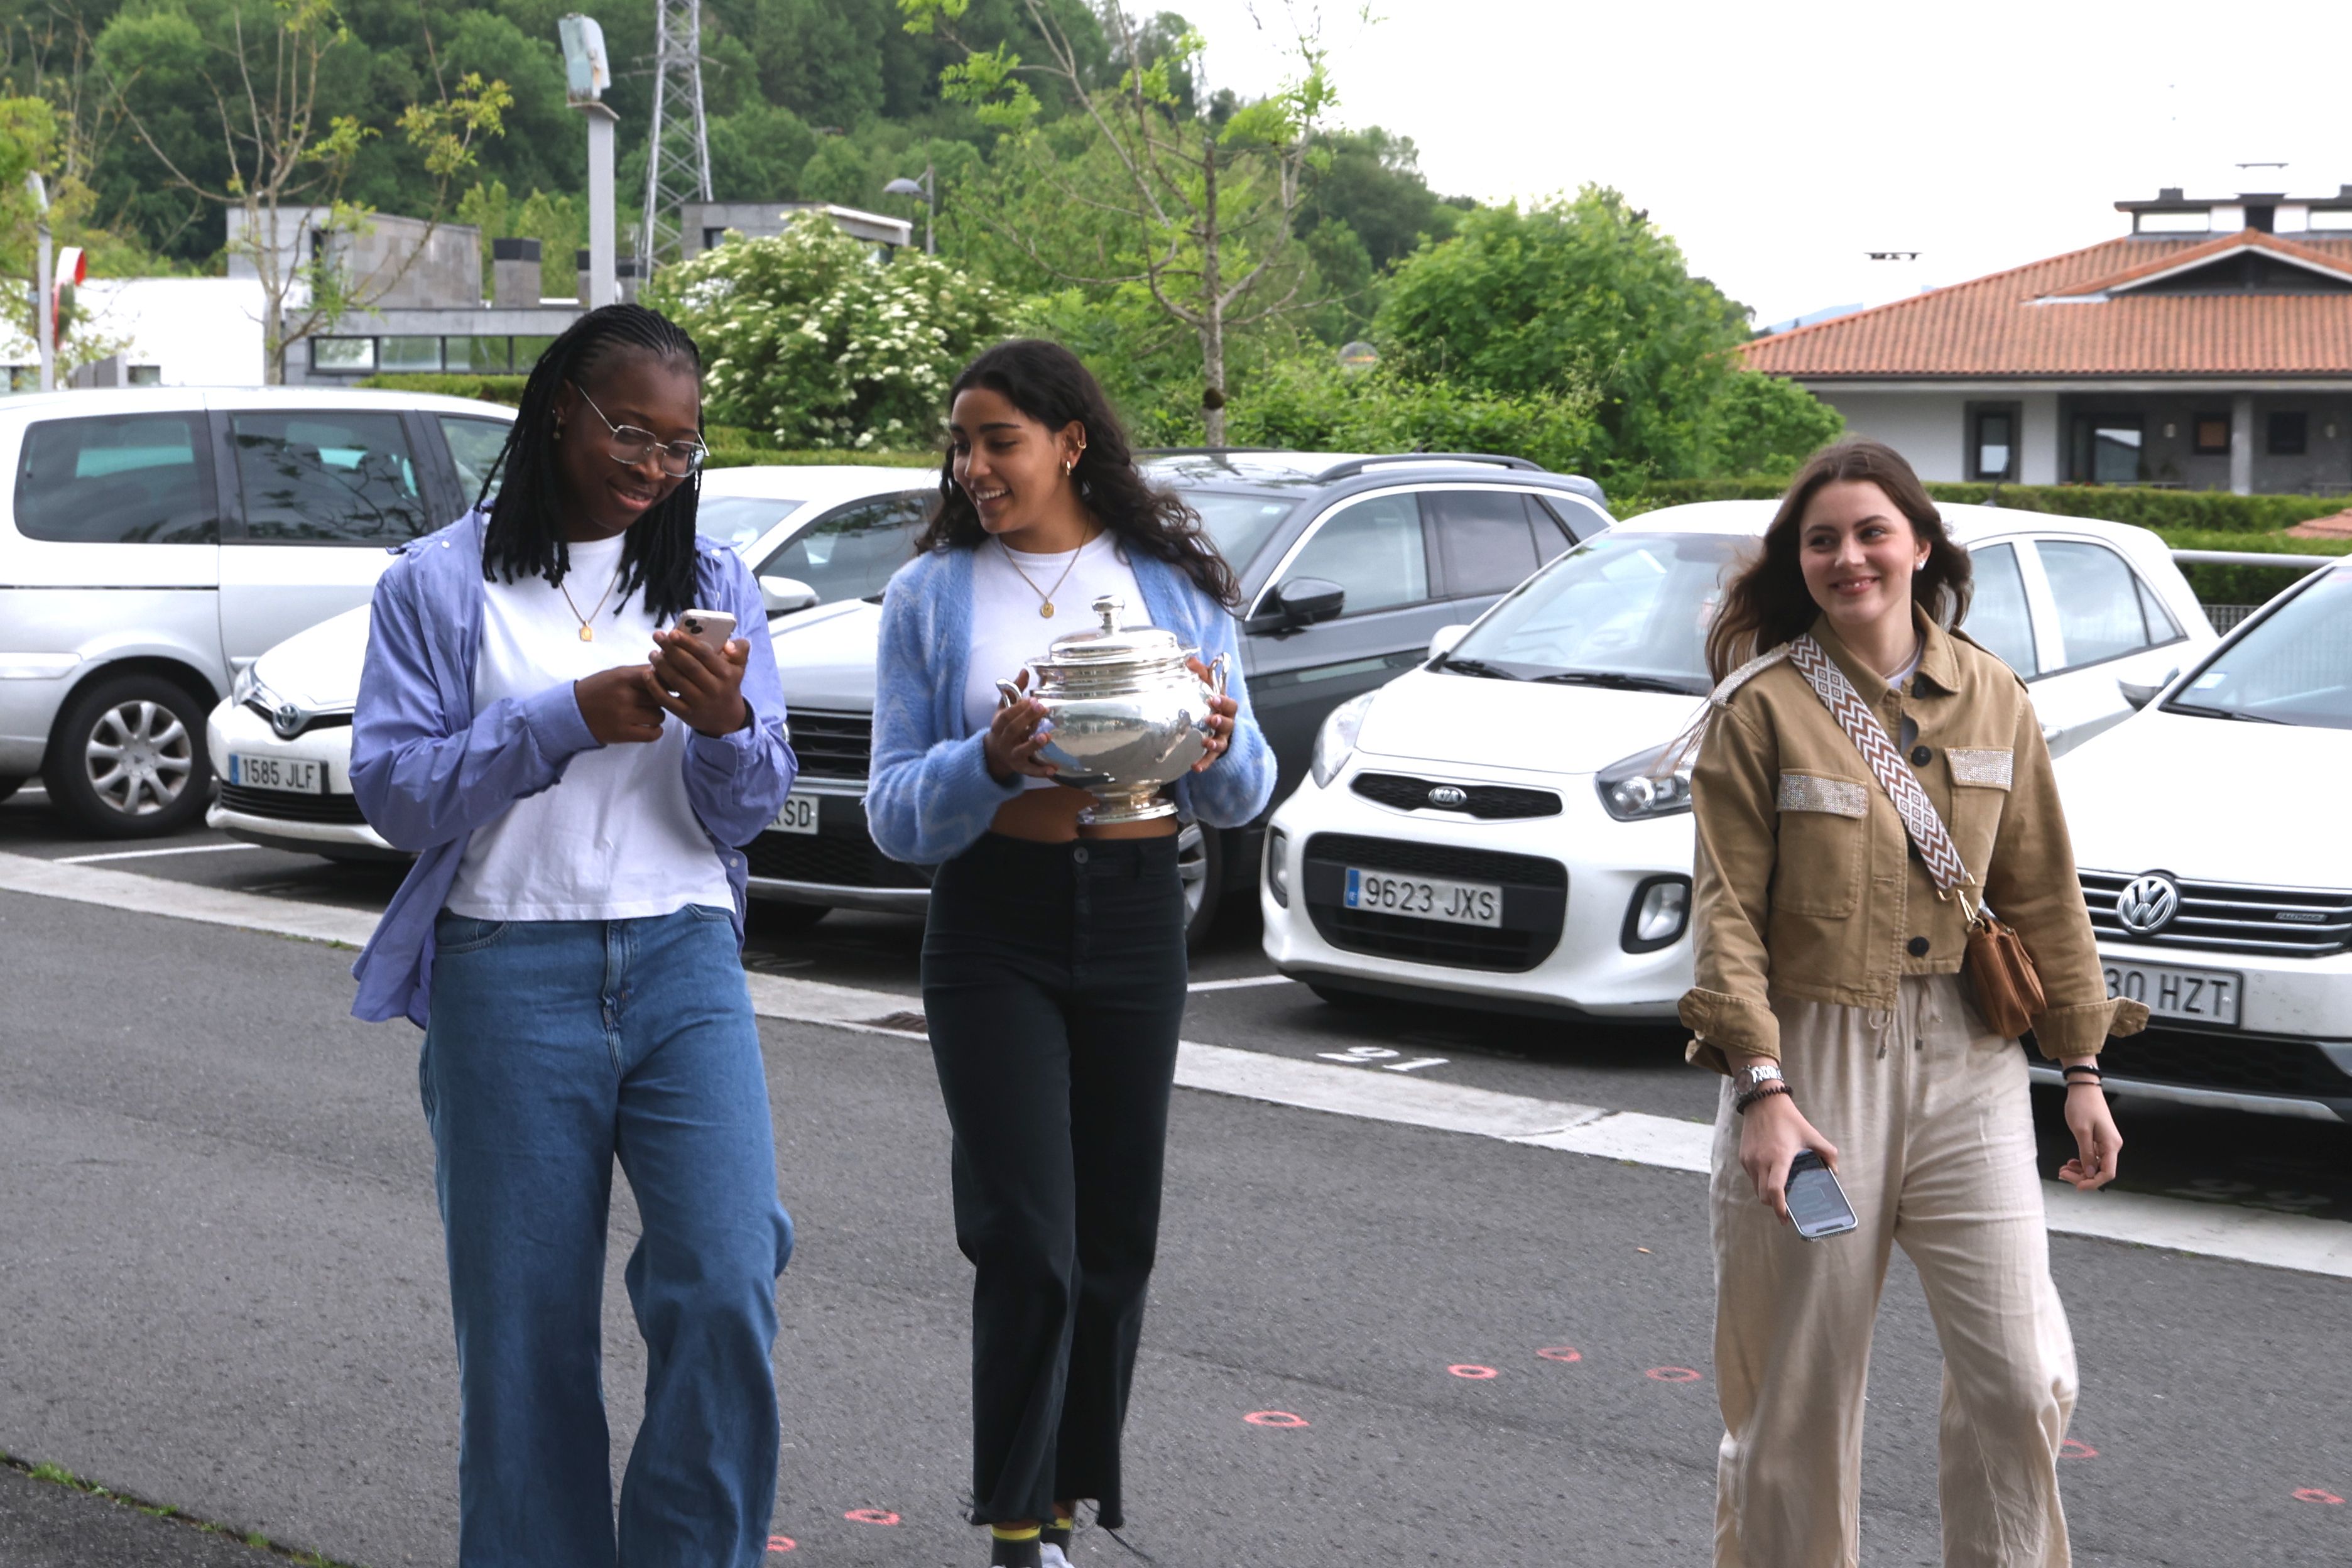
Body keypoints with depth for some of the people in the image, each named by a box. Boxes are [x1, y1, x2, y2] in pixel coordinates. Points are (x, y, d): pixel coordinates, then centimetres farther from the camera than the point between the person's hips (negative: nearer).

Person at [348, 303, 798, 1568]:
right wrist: (568, 718, -13)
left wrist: (728, 728, -15)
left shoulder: (713, 585, 12)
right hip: (508, 976, -2)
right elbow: (393, 791, -4)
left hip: (684, 963, 2)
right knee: (527, 1328, 3)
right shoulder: (441, 584, 4)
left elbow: (750, 812, 7)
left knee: (726, 1291, -11)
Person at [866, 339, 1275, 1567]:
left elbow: (1239, 800, 7)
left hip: (1135, 922, 2)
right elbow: (895, 811, -3)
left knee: (1117, 1234, 8)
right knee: (1027, 1237, -9)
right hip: (994, 925, -2)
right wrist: (991, 762, -22)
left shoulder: (1175, 582, 5)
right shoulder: (931, 593, 2)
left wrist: (1223, 747, -16)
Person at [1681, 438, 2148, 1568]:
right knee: (1796, 1398, 5)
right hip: (1813, 1060, -3)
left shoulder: (1992, 699, 6)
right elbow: (1728, 913, -8)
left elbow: (2042, 894, 11)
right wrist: (1761, 1088, -17)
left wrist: (2080, 1066, 8)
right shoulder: (1760, 708, -5)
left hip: (1964, 1062, 3)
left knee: (2023, 1379, 0)